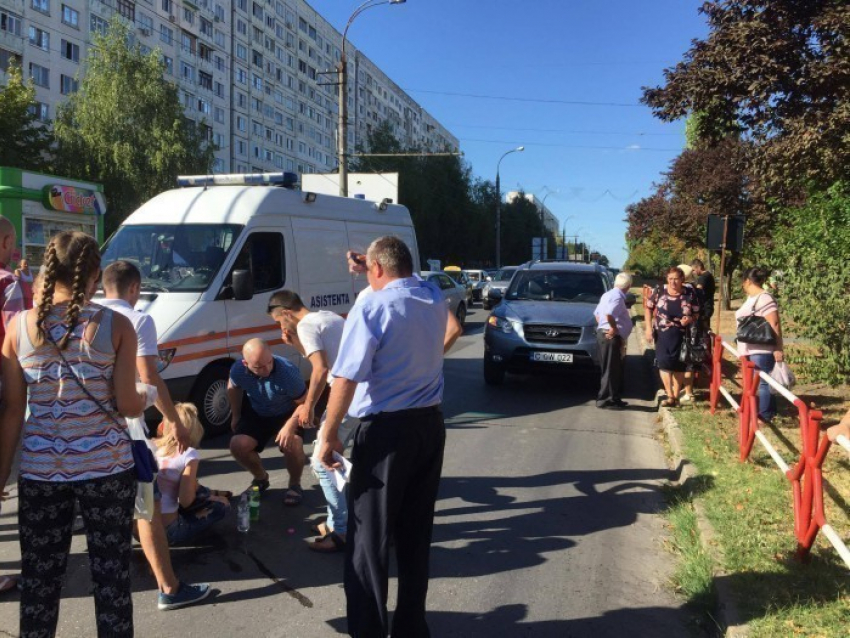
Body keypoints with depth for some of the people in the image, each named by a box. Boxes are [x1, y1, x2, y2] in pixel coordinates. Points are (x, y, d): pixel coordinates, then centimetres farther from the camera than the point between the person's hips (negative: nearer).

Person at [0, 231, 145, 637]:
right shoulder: (116, 326, -8)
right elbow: (126, 405, -8)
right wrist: (145, 399, 15)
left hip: (40, 470, 2)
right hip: (107, 466, -2)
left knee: (39, 578, 15)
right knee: (111, 574, 9)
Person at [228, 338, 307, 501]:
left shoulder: (288, 372, -38)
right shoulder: (238, 370, -25)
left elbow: (304, 402, -24)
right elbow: (233, 388, 2)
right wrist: (236, 416, 8)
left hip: (288, 414, -4)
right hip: (256, 413, 4)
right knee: (238, 445, -16)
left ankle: (295, 485, 4)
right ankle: (261, 478, 16)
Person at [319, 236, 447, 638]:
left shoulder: (371, 308, -14)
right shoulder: (435, 300, 5)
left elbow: (345, 381, -19)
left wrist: (329, 435, -11)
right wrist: (372, 269, 33)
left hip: (385, 431, -6)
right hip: (430, 425, 7)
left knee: (370, 537, 5)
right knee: (415, 533, 16)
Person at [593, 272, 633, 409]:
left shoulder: (608, 295, 16)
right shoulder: (617, 297, -16)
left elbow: (597, 313, 23)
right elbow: (609, 314, -32)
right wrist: (614, 328, -18)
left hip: (604, 333, 10)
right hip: (611, 337, -10)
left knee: (616, 369, 15)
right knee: (611, 369, -5)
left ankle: (614, 398, 20)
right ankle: (605, 399, -1)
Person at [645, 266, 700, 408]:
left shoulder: (690, 295, -6)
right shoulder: (659, 292, -6)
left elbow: (697, 314, 3)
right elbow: (648, 308, 3)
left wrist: (690, 319, -20)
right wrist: (649, 328, -5)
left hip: (681, 336, 1)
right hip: (662, 334, 0)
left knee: (679, 366, 7)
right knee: (664, 364, -10)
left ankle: (676, 396, 19)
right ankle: (670, 396, -6)